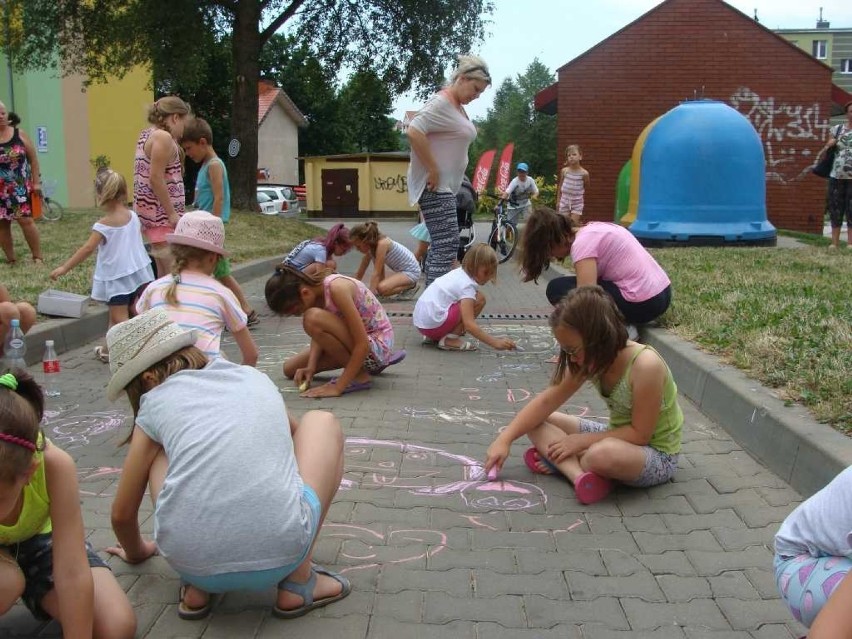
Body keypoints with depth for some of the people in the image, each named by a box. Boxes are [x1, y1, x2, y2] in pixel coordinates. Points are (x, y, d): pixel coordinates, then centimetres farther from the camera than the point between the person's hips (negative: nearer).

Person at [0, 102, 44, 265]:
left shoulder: (19, 134, 0)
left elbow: (33, 158, 4)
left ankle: (38, 256, 5)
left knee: (26, 220, -6)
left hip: (20, 187, -1)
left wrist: (36, 182, 0)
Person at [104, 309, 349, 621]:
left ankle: (196, 587, 16)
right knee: (322, 423, 25)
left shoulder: (156, 403, 13)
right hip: (281, 555, 0)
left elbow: (122, 513, 22)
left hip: (190, 562, 1)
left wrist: (136, 552, 45)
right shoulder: (254, 377, 20)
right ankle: (298, 582, 16)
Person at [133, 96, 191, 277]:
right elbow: (156, 178, -20)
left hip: (152, 211, 10)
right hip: (161, 214, -10)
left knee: (164, 272, 14)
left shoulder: (148, 134, 16)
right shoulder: (163, 137, -14)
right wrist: (172, 214, -18)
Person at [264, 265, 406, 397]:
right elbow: (320, 334, 2)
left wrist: (338, 387, -27)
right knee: (290, 369, 11)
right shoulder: (315, 288, -4)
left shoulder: (336, 288, -28)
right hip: (354, 341, 9)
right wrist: (311, 367, -15)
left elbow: (363, 345, -29)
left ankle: (360, 376, -13)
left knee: (313, 318, -30)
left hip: (377, 344, -9)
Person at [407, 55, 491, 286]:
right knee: (446, 246, -14)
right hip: (435, 187, -10)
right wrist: (433, 171, -23)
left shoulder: (458, 106, 17)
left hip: (447, 186, 10)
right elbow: (414, 132, -26)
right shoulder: (441, 102, -13)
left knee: (440, 245, 14)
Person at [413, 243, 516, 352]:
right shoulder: (467, 285, -14)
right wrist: (495, 343, -25)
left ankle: (435, 336, 16)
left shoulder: (459, 273, 12)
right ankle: (451, 339, -8)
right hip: (433, 324, -9)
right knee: (479, 299, -8)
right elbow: (469, 324, -22)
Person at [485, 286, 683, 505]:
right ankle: (579, 474, -24)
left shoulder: (645, 365, -30)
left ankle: (561, 461, -9)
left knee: (603, 454, -41)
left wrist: (581, 441, -22)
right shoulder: (593, 360, -8)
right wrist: (504, 439, -13)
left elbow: (640, 434, -25)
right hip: (619, 439, 7)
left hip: (656, 454, -7)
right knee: (536, 421, -2)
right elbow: (547, 401, -6)